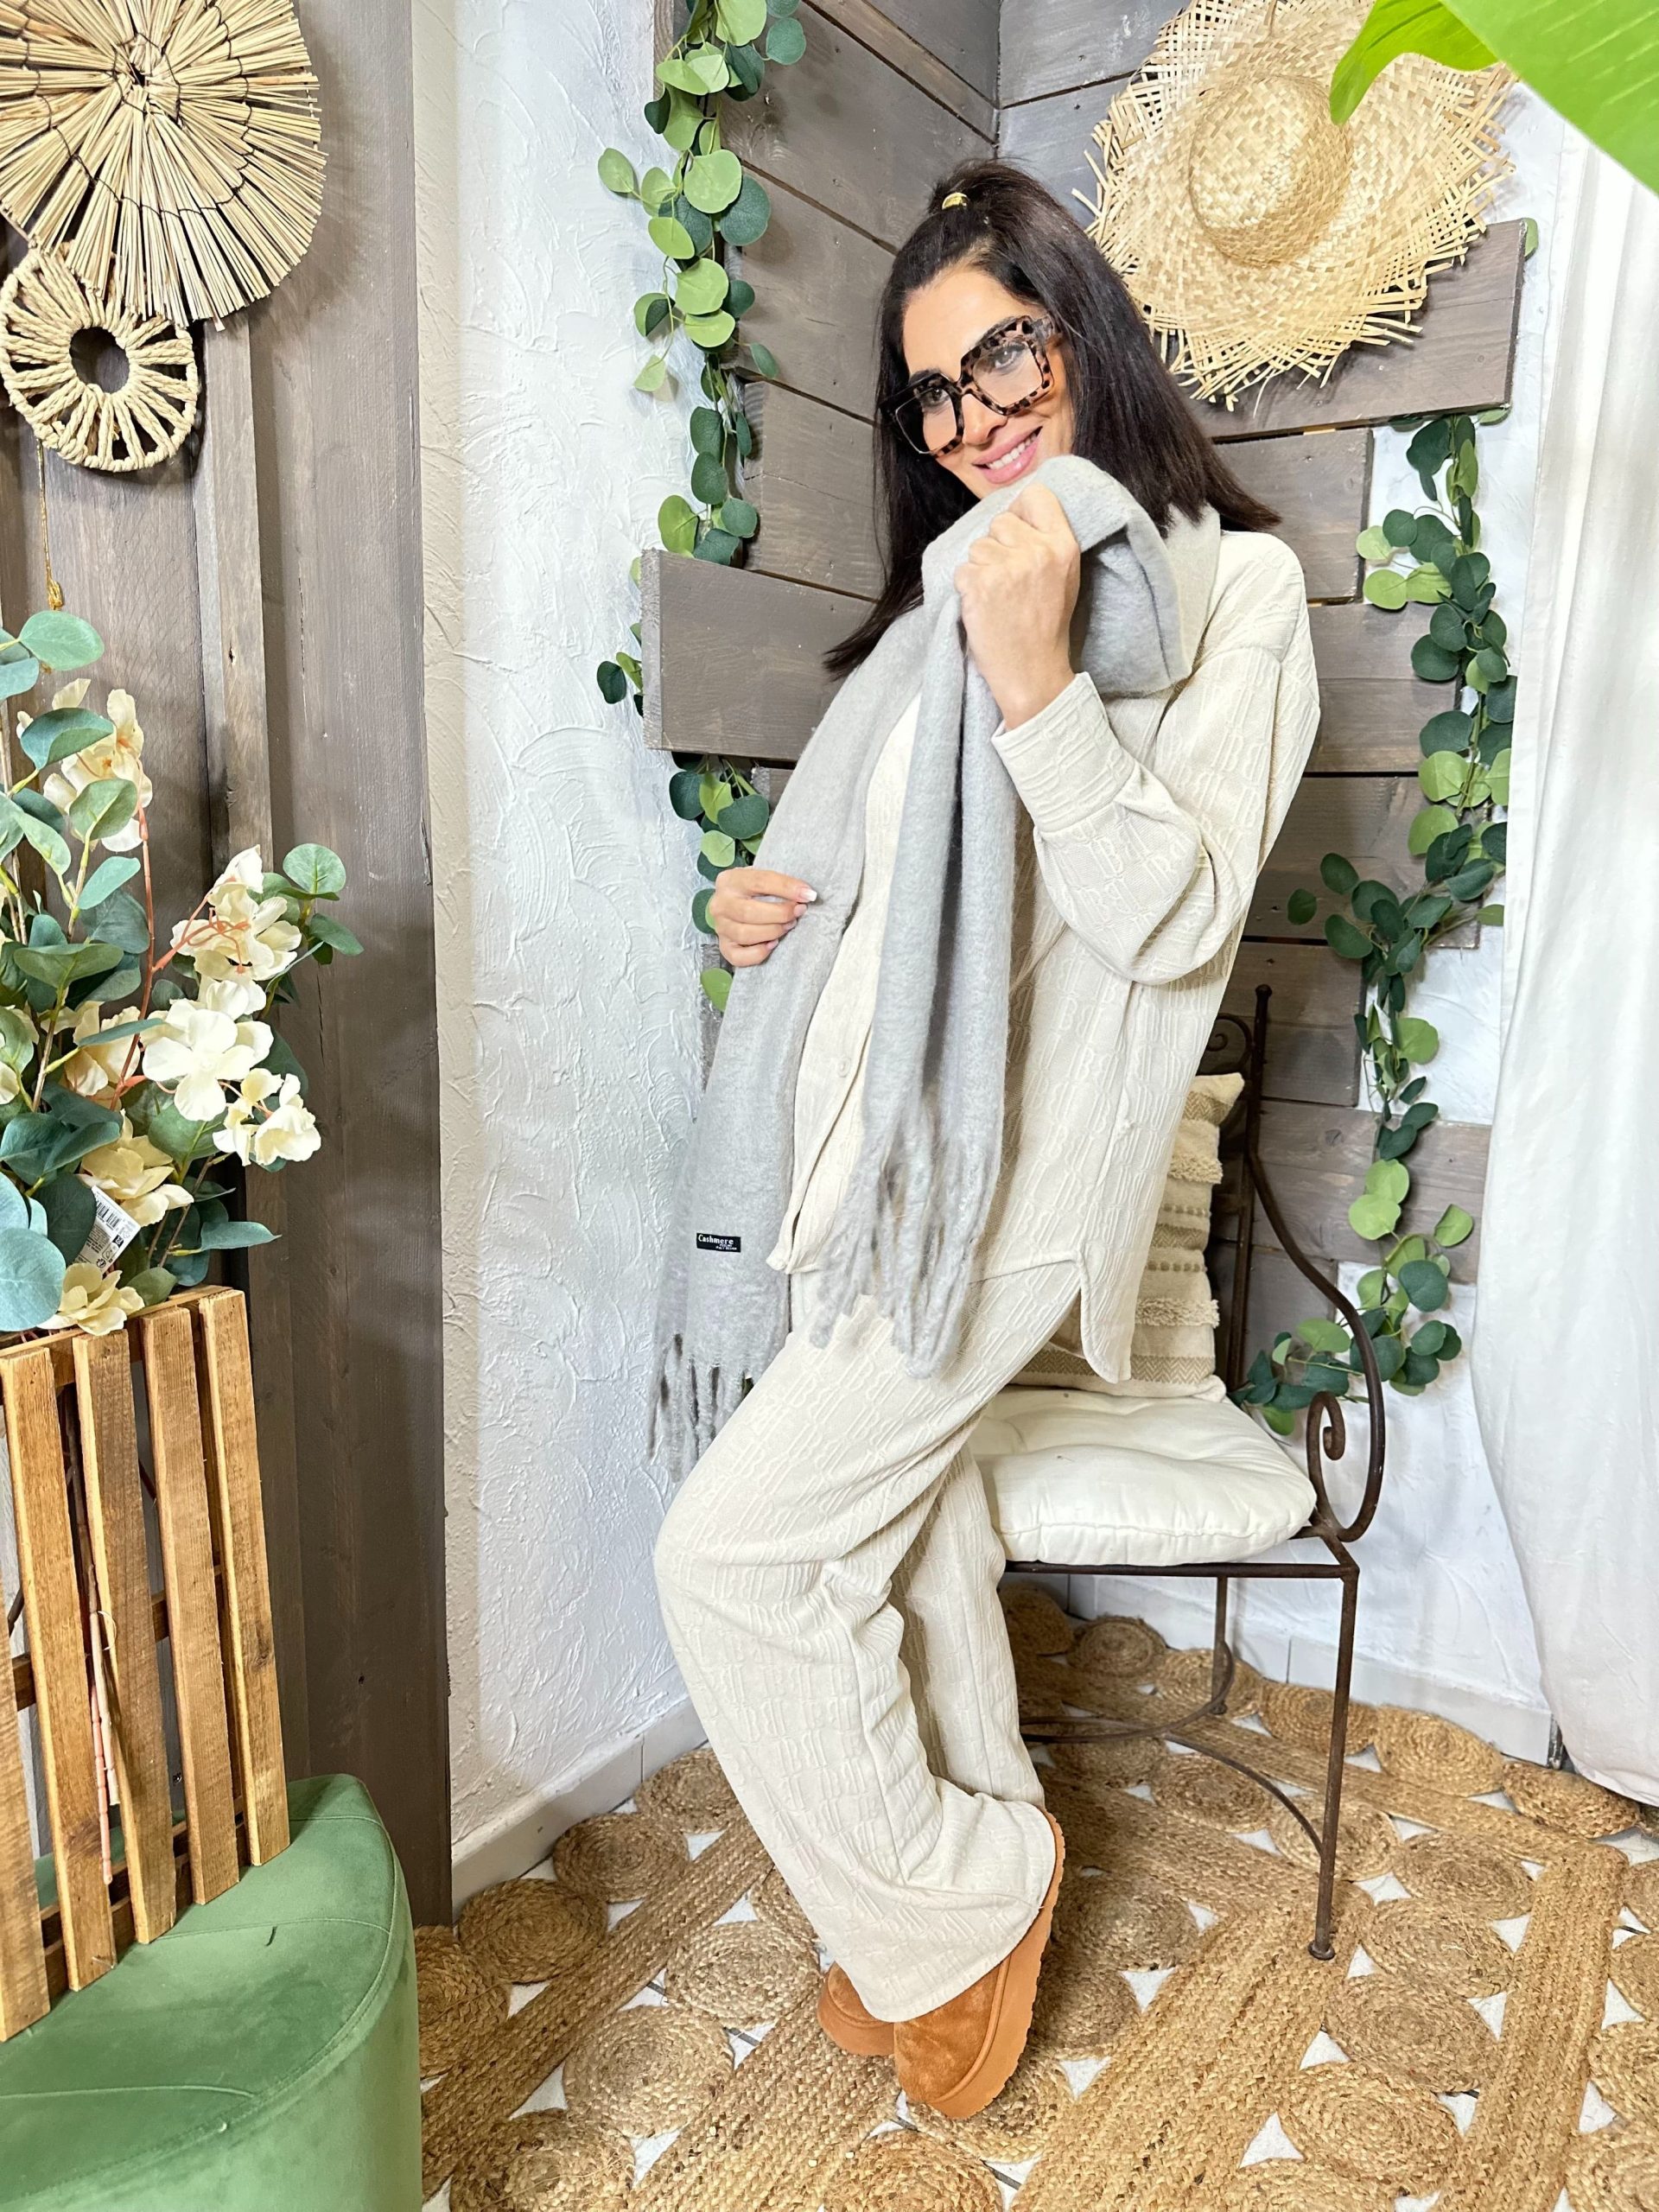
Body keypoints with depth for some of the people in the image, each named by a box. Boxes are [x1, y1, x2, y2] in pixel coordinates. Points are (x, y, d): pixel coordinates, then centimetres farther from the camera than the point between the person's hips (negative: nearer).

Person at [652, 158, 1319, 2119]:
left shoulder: (1231, 584, -5)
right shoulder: (956, 586, 17)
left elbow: (1171, 916, -15)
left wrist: (1041, 686, -25)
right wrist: (778, 914, 3)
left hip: (1007, 1170, -8)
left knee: (736, 1549, -8)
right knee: (904, 1536, 17)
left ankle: (949, 1900, 15)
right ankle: (973, 1874, 38)